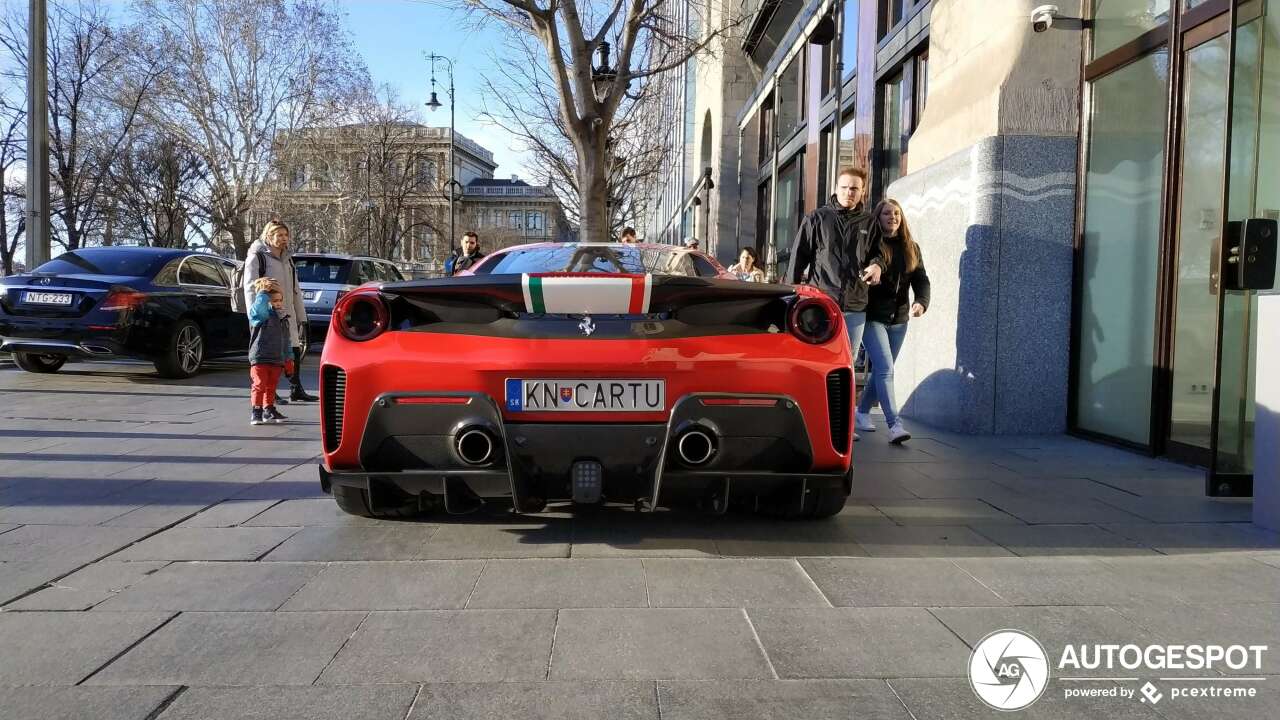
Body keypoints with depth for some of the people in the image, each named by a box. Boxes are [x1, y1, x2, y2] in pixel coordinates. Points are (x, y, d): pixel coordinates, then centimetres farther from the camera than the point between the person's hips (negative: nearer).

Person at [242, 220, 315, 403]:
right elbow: (250, 288, -10)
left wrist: (301, 317, 19)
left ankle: (296, 390, 16)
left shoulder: (287, 259, 20)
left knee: (294, 351, 7)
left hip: (287, 315, 7)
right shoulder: (257, 257, -3)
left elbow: (296, 290, 23)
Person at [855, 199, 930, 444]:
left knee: (882, 370, 15)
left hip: (899, 320, 6)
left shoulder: (911, 248, 9)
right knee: (885, 369, -15)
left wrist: (921, 302, -14)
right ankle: (894, 425, -19)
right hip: (873, 317, -6)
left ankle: (862, 412, 34)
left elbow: (921, 279, 3)